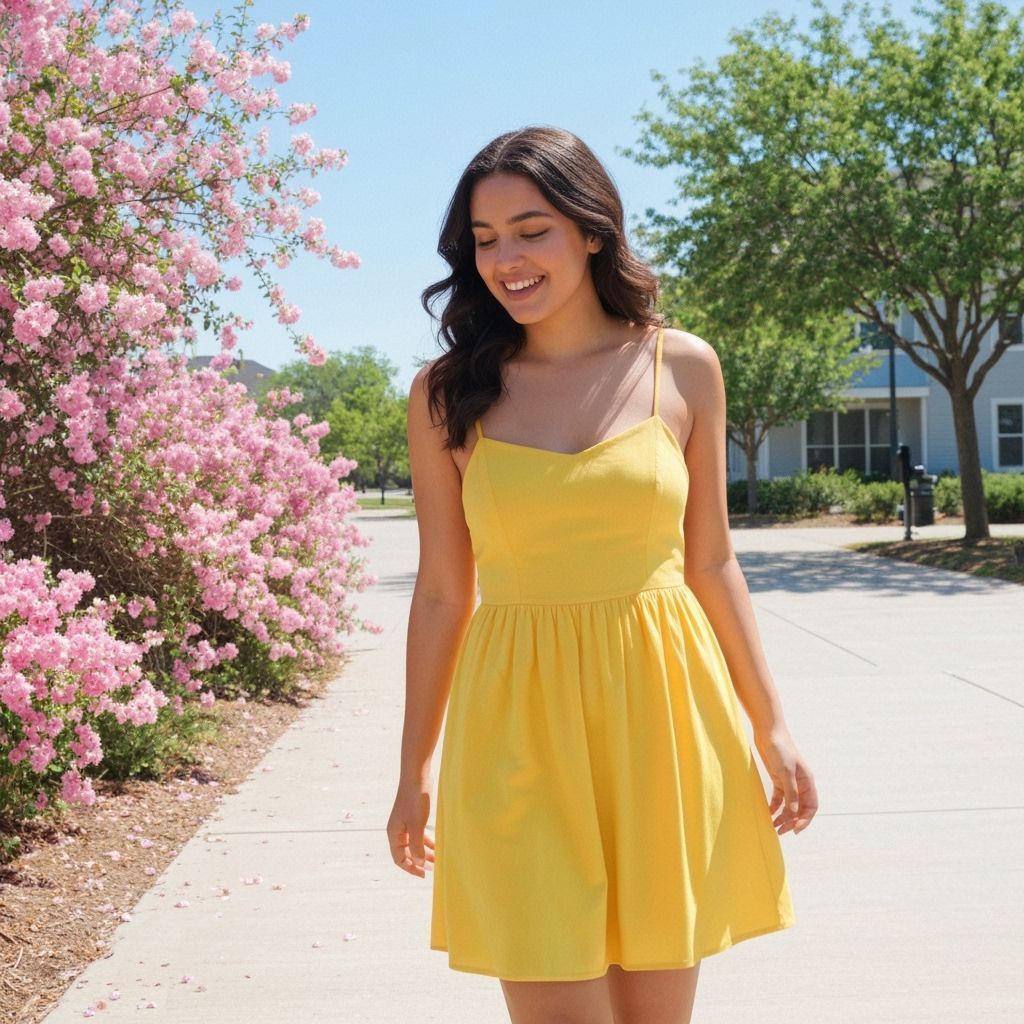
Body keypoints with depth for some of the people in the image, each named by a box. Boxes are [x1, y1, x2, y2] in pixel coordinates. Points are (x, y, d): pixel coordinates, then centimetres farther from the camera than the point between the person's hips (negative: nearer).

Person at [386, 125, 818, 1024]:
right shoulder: (447, 394, 0)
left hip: (663, 712, 1)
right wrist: (415, 769, 7)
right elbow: (441, 593, 5)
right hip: (519, 722, -1)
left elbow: (711, 562, 8)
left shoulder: (682, 367, 2)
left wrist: (770, 723, 7)